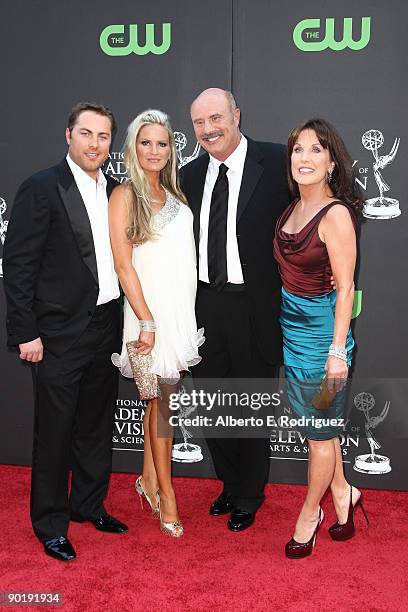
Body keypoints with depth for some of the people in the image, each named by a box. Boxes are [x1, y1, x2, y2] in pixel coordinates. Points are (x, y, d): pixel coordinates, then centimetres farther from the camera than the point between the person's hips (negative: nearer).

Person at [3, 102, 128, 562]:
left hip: (106, 329, 6)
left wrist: (126, 322, 9)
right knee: (54, 429, 5)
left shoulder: (115, 191, 9)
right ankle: (50, 524, 22)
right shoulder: (41, 189, -10)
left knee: (96, 424, 17)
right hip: (60, 334, -6)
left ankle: (89, 504, 35)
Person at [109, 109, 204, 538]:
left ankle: (149, 477, 27)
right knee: (163, 398, -1)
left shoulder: (172, 194, 13)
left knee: (159, 397, 13)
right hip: (151, 308, -6)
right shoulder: (125, 195, -8)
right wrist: (146, 321, -16)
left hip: (180, 309, 6)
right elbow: (124, 265, -13)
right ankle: (165, 493, 12)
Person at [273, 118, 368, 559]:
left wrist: (337, 350, -18)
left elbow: (345, 287, -17)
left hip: (321, 329, -7)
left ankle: (309, 514, 27)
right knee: (316, 423, 19)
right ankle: (343, 493, 39)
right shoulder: (293, 207, 6)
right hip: (292, 326, 8)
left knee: (320, 431, 9)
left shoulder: (336, 214, -16)